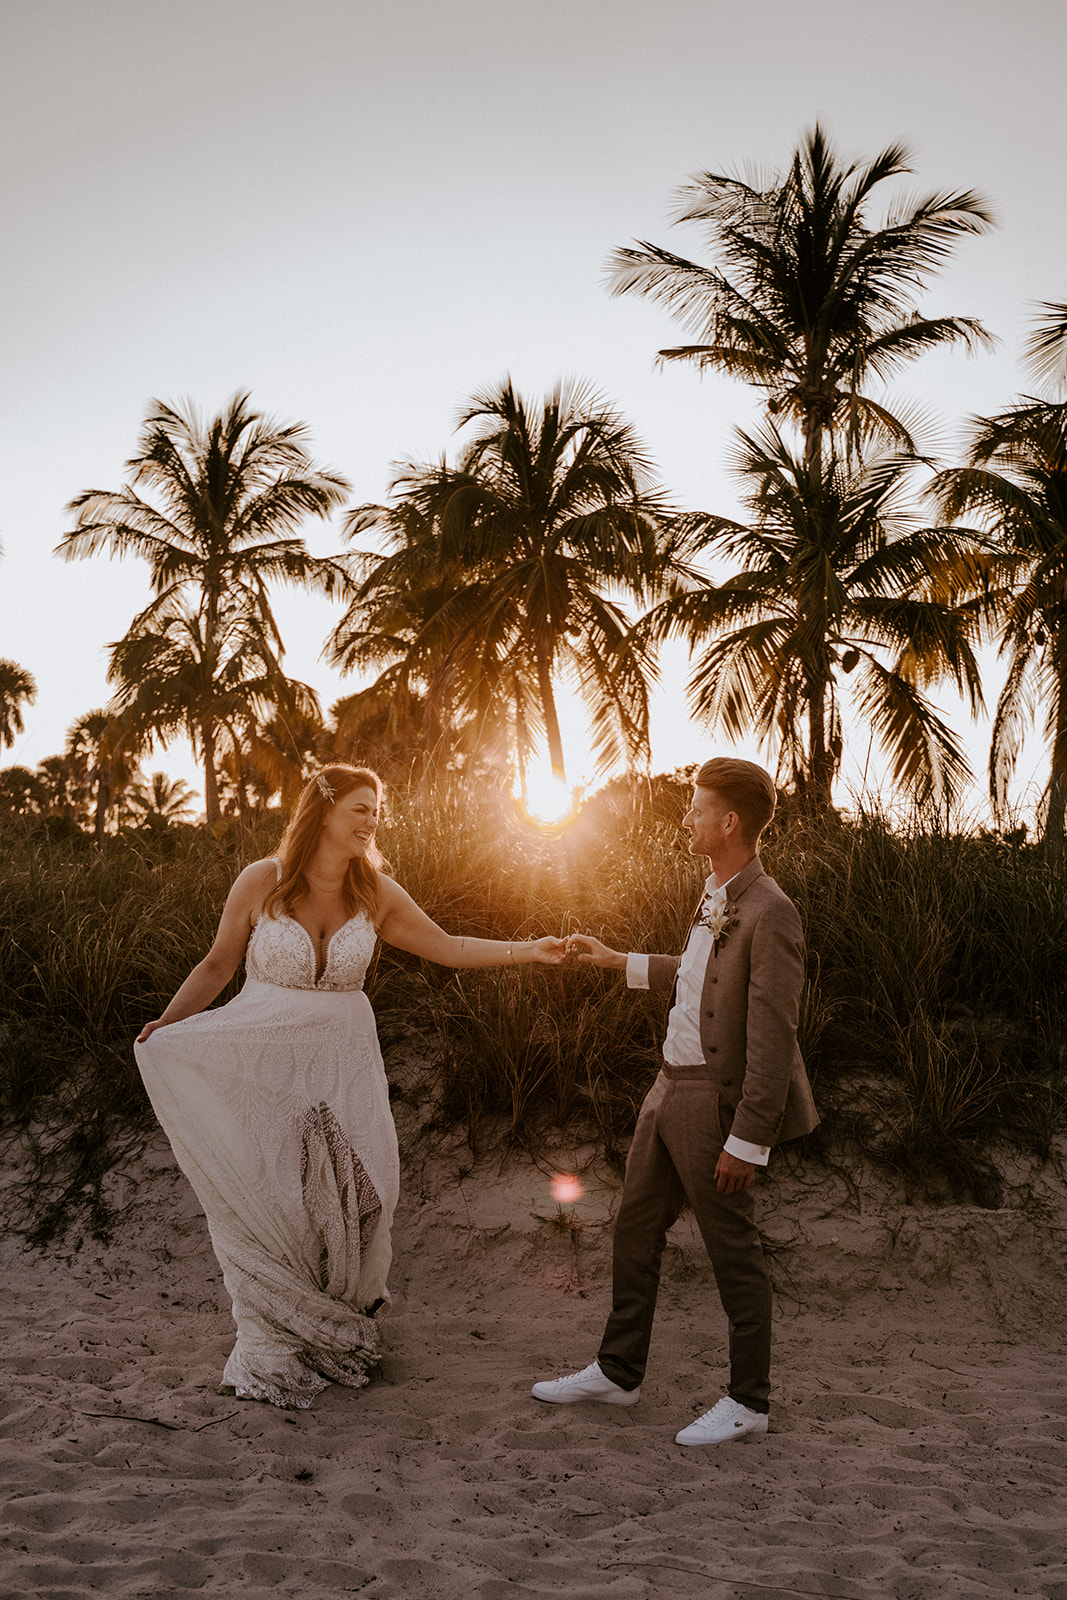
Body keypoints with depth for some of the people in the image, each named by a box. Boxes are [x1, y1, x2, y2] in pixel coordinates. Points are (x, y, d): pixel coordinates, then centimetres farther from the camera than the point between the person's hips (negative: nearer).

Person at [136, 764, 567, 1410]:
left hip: (344, 1061, 2)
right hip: (263, 1062, -2)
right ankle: (276, 1348, 21)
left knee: (351, 1195, 3)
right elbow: (218, 964, 1)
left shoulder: (375, 892, 0)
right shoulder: (261, 882, -7)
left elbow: (448, 948, 5)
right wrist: (167, 1023, -11)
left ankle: (339, 1330, 26)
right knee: (269, 1200, 2)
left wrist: (528, 950, -4)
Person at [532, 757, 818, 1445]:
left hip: (713, 1103, -9)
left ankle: (749, 1401, 22)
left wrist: (748, 1140, -21)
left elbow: (773, 1037, -22)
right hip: (671, 1090, 10)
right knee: (636, 1229, 18)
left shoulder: (770, 913, -21)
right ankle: (618, 1371, 34)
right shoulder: (717, 896, 8)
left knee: (734, 1251, 5)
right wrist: (618, 960, 30)